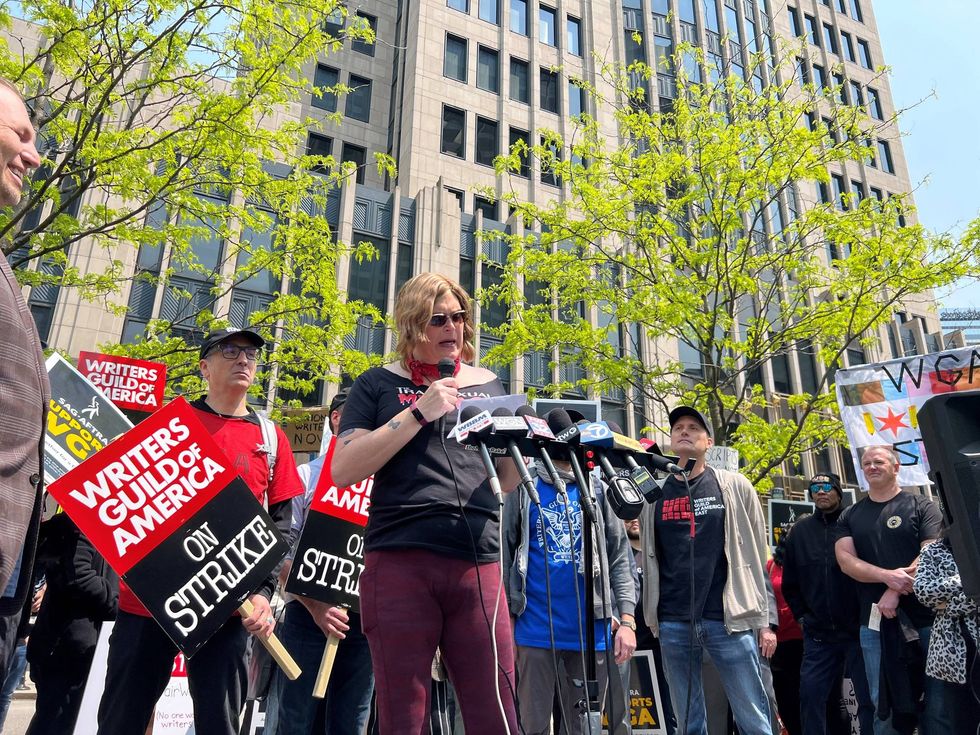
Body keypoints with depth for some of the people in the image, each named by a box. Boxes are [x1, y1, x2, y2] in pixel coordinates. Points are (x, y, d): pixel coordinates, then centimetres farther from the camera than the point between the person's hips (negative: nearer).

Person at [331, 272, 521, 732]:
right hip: (399, 562, -2)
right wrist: (420, 412, -12)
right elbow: (343, 471, -5)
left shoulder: (487, 384, 15)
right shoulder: (380, 384, 7)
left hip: (478, 566, 3)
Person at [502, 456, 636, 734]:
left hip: (591, 629, 2)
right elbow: (505, 554, 2)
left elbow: (619, 557, 8)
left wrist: (627, 620, -1)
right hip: (536, 629, -2)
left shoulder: (598, 488, 10)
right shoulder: (523, 486, 5)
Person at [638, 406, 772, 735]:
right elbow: (648, 560, 12)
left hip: (729, 619, -2)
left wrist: (764, 621, 2)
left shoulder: (735, 487, 3)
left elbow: (757, 558, 4)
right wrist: (651, 616, 6)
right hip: (672, 623, 2)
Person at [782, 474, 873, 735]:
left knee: (868, 698, 5)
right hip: (817, 634, 3)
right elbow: (789, 582, 14)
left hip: (858, 630, -3)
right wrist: (802, 615, 8)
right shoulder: (800, 530, 9)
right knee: (811, 694, 4)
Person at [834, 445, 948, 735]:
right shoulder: (849, 516, 12)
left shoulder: (922, 506, 4)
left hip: (924, 619, -2)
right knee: (885, 705, 7)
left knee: (937, 703, 2)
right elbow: (846, 560, 1)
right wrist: (887, 576, -16)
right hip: (874, 623, 3)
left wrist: (895, 592, -16)